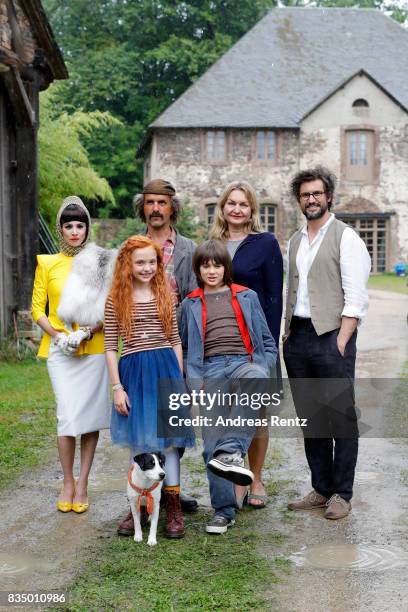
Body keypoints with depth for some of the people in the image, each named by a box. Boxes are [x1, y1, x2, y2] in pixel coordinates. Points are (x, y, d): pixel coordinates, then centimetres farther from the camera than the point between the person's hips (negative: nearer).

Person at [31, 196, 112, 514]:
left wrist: (90, 329, -12)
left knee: (92, 417, 1)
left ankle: (82, 484, 14)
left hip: (94, 349, 1)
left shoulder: (99, 262, 6)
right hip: (60, 351, -1)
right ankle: (68, 484, 7)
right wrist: (58, 336, -8)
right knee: (68, 416, -10)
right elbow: (38, 309, 7)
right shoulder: (47, 263, 7)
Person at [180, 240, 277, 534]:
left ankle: (231, 451, -44)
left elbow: (268, 342, 18)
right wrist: (194, 381, 5)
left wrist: (260, 370, 0)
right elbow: (185, 346, 22)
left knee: (255, 380, -40)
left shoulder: (247, 297, 18)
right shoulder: (190, 304, 20)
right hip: (210, 371, 1)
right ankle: (224, 511, -1)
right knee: (211, 444, -11)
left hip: (244, 363, -1)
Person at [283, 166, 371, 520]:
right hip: (297, 338, 7)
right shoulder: (296, 241, 17)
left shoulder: (345, 236, -4)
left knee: (341, 417, -1)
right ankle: (321, 489, 21)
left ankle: (342, 494, 8)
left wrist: (341, 341, -16)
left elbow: (356, 297, -10)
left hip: (332, 335, -7)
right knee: (310, 417, 11)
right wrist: (288, 334, 11)